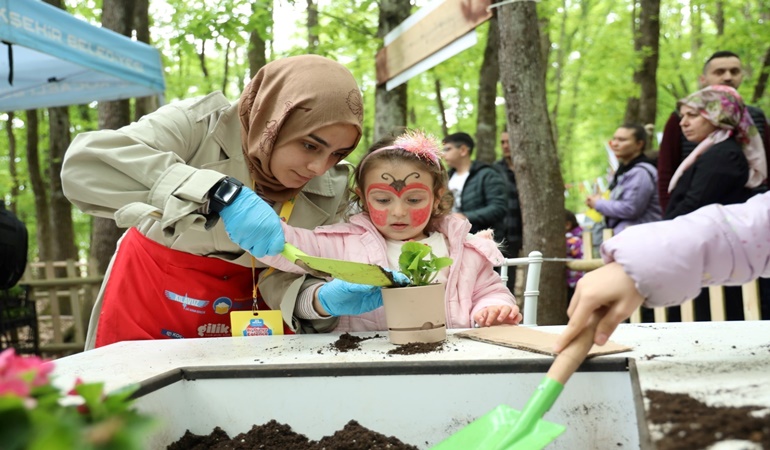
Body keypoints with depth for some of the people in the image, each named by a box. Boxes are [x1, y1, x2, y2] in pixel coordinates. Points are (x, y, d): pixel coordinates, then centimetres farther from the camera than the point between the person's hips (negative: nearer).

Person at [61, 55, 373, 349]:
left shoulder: (331, 189, -11)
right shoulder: (202, 124, -23)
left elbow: (284, 278, -11)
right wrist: (220, 194, -43)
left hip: (244, 304, 3)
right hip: (150, 297, -2)